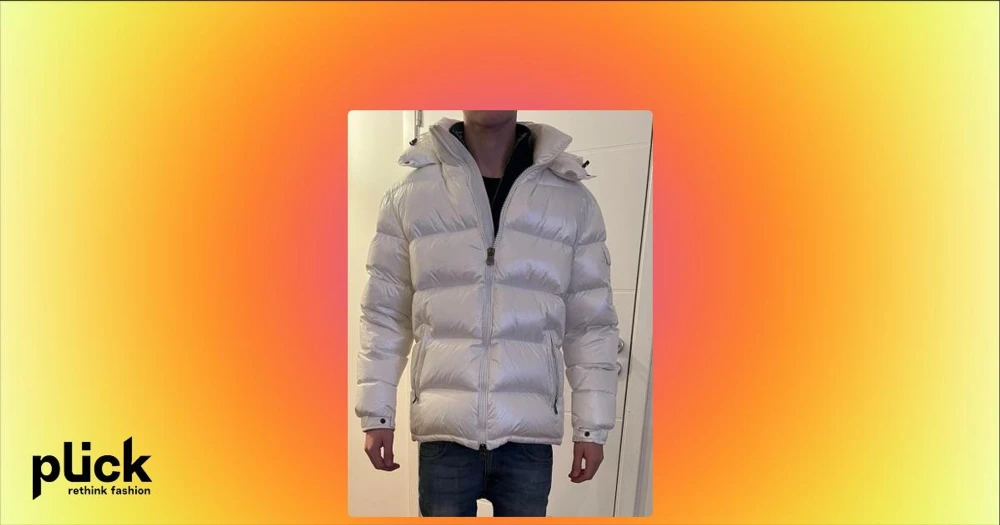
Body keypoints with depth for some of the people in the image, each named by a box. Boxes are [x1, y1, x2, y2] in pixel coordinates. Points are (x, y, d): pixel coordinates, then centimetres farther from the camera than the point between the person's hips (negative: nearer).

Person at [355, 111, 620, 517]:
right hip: (444, 432, 0)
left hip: (529, 435, 0)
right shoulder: (409, 196, 3)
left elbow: (591, 324, 4)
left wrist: (592, 427, 2)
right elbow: (384, 314, 6)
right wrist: (376, 414, 3)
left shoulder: (573, 201, 3)